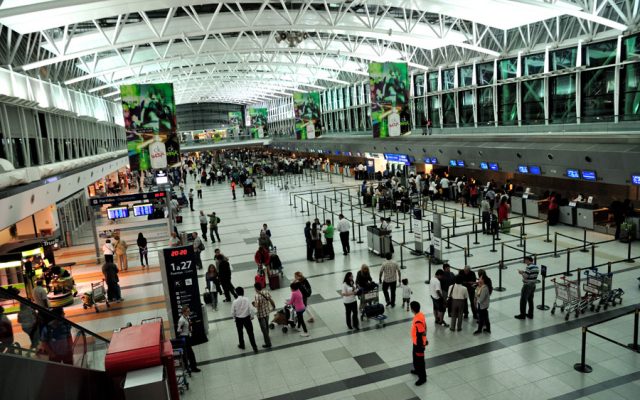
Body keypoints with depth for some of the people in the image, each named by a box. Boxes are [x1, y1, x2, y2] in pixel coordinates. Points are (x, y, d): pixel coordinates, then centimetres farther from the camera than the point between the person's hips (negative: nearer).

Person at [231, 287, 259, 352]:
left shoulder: (235, 301, -16)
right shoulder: (246, 299, -15)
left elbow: (232, 312, -8)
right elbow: (250, 309, -11)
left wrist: (234, 318, 11)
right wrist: (251, 316, 6)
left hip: (238, 319, 0)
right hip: (246, 318, 0)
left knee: (240, 333, 22)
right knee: (250, 333, 6)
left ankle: (242, 345, 38)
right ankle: (254, 347, 6)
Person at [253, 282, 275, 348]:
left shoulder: (257, 296, -27)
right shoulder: (266, 292, -8)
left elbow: (256, 305, -31)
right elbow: (271, 300, 1)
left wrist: (253, 303, -9)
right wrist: (273, 305, 18)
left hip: (260, 314, -7)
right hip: (267, 311, 7)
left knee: (264, 328, 4)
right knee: (266, 325, 29)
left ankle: (268, 344, 9)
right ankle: (266, 336, 54)